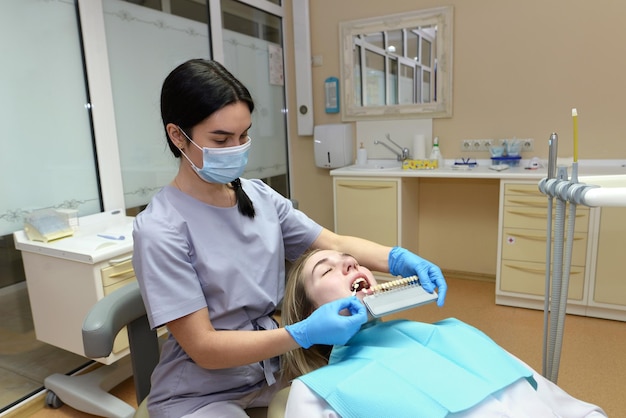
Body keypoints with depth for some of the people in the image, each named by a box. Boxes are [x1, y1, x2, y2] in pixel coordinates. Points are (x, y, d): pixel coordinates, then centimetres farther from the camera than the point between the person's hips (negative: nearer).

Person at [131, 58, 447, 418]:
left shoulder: (260, 196, -4)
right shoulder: (160, 229, -20)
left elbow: (334, 243, 0)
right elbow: (203, 347, -21)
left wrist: (399, 258, -18)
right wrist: (305, 334, -33)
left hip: (272, 370, 5)